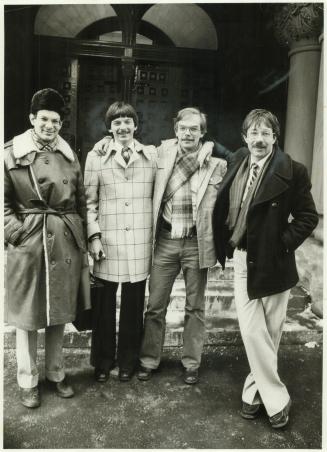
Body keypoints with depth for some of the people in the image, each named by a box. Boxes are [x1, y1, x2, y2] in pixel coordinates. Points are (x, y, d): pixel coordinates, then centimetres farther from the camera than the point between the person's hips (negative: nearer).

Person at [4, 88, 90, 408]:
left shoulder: (69, 155, 8)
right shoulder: (11, 153, -2)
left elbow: (80, 199, 12)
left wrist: (79, 231, 5)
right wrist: (16, 230, -10)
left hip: (66, 241, 4)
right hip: (28, 242, -3)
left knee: (60, 311, 13)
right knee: (27, 315, 7)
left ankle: (56, 373, 32)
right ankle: (27, 382, 26)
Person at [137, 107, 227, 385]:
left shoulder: (217, 164, -4)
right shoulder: (163, 153, 1)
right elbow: (156, 195, 13)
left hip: (197, 242, -1)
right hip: (165, 240, 1)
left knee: (195, 307, 12)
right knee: (156, 305, 10)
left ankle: (192, 364, 30)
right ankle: (149, 360, 29)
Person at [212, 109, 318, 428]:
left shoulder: (291, 172, -10)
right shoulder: (237, 164, 4)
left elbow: (308, 217, -6)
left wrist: (282, 244, -13)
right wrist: (224, 247, 7)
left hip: (273, 262, -3)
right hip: (242, 260, 4)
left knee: (269, 333, 11)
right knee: (251, 331, 4)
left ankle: (255, 389, 32)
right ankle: (276, 398, 22)